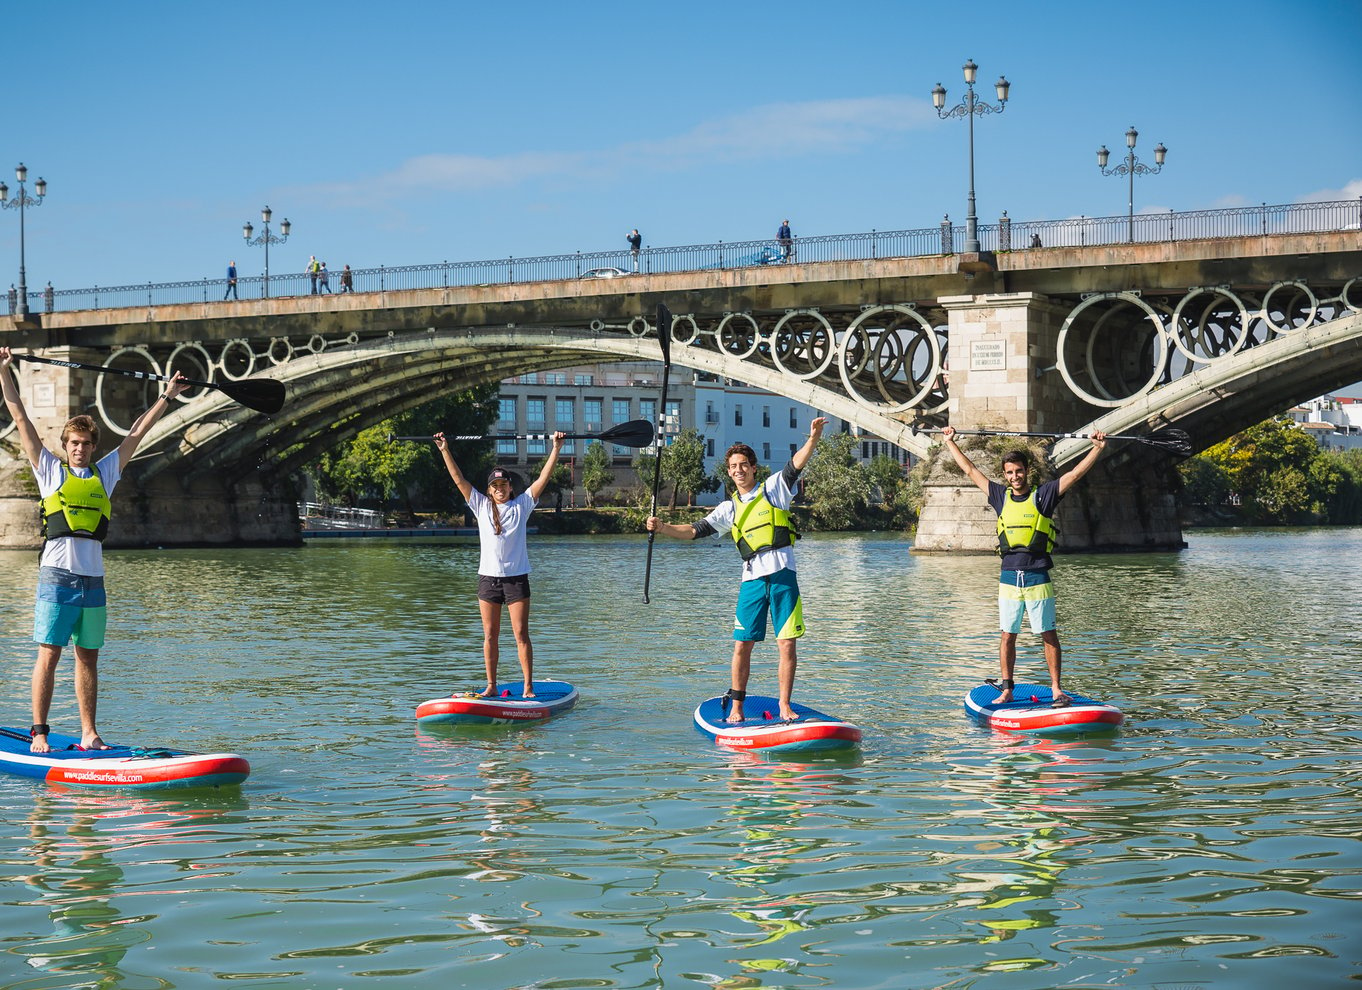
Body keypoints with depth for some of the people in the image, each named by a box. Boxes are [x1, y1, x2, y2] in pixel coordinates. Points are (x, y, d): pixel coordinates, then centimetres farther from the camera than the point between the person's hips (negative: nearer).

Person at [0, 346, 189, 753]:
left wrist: (167, 396, 24)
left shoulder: (104, 473, 15)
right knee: (49, 655, -6)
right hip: (58, 576, -4)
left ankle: (89, 734, 10)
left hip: (93, 579, 4)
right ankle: (39, 734, -4)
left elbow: (136, 433, 21)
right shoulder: (50, 470, 7)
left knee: (88, 658, 6)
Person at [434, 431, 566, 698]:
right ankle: (491, 686, 10)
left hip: (516, 577, -2)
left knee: (521, 634, -4)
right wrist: (445, 451, 3)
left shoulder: (521, 505, 5)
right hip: (488, 576, 2)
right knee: (490, 635, 5)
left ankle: (528, 687, -3)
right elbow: (459, 479, 7)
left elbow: (543, 478, 1)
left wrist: (556, 449, -4)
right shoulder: (481, 506, 9)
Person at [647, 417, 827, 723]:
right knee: (742, 646, 0)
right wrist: (662, 528, -1)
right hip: (752, 580, 3)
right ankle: (736, 708, 8)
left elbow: (796, 464, -7)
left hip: (781, 574, -3)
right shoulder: (730, 509, 16)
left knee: (787, 644, -4)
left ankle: (784, 707, 4)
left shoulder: (773, 489, 7)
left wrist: (813, 437, -24)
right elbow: (696, 530, 12)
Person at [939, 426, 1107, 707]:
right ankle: (1006, 690, 11)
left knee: (1048, 635, -1)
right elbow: (970, 470, 18)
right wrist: (950, 442, 21)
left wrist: (1097, 448, -8)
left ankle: (1056, 689, 3)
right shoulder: (1001, 496, 10)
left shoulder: (1043, 495, 2)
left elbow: (1076, 473, -1)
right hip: (1009, 577, 3)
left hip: (1038, 578, -3)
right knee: (1008, 636, 5)